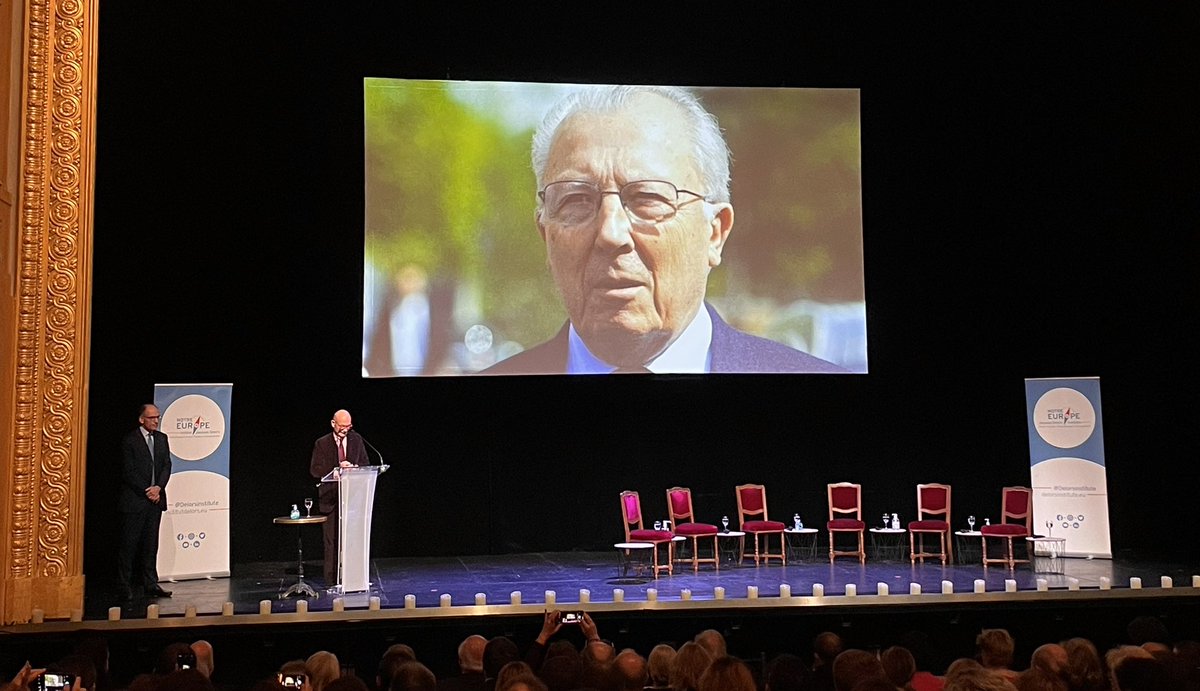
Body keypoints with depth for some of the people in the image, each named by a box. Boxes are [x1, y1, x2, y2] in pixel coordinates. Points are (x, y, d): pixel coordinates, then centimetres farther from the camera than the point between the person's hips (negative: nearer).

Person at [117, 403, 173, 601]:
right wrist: (146, 491, -13)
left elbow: (167, 466, 7)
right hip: (134, 500, -5)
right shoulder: (129, 441, -6)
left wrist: (158, 487, -8)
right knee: (129, 544, -1)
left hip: (156, 498, 5)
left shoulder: (162, 439, 11)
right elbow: (129, 471, -10)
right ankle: (124, 587, 5)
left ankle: (150, 584, 14)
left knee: (151, 544, 9)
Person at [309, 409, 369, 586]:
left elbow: (365, 464, 13)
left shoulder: (356, 440, 8)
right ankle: (331, 580, 4)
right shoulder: (322, 444, 0)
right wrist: (337, 468, -19)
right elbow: (315, 470, -5)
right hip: (331, 497, -2)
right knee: (332, 540, -1)